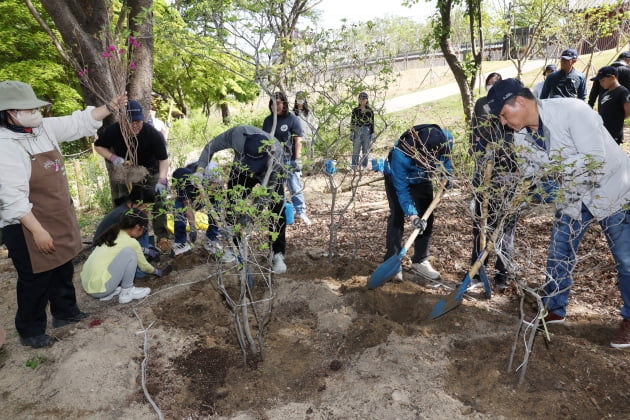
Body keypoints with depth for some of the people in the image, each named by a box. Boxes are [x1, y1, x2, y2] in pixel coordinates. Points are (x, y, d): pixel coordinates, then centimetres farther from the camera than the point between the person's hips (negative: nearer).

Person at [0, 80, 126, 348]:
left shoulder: (45, 128, 0)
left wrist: (110, 107, -4)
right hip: (28, 228, -8)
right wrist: (38, 231, -25)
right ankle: (30, 331, 27)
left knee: (63, 271, 23)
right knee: (36, 281, 7)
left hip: (59, 220, 8)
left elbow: (79, 123, 8)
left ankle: (64, 312, 43)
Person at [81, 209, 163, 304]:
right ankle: (127, 292, 1)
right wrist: (157, 271, 28)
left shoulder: (112, 234, 12)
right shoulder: (131, 242, -7)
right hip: (99, 288, -9)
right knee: (129, 252, -10)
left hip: (86, 284, 9)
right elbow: (143, 266, 9)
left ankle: (107, 293, 14)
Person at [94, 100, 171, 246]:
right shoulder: (113, 131, -22)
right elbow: (98, 146, -4)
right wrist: (112, 157, -23)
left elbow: (163, 159, -26)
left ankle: (162, 238, -2)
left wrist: (162, 180, -40)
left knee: (158, 202, -12)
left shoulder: (153, 134, -29)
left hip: (150, 171, -2)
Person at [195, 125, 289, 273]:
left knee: (277, 211, -15)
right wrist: (200, 170, -33)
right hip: (241, 170, 3)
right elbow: (210, 147, -23)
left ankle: (278, 255, -4)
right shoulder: (237, 134, -39)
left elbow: (271, 184, -32)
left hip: (271, 172, -2)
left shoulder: (276, 152, -43)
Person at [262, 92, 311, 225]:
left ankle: (301, 212, 11)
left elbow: (298, 140, -6)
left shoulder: (292, 119, -5)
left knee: (295, 186, -1)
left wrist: (297, 159, -12)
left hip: (288, 159, -4)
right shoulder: (268, 120, 7)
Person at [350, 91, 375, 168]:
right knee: (356, 150, 1)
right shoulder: (355, 110, 2)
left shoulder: (370, 111, 1)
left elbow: (372, 123, 3)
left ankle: (364, 165, 17)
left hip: (367, 131, 0)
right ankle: (354, 165, 9)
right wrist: (351, 133, -1)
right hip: (357, 131, 0)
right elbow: (352, 122, 4)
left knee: (366, 150, 7)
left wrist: (372, 134, 0)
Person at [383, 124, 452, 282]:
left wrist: (447, 175, -17)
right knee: (397, 217, -13)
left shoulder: (446, 140, -32)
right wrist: (411, 214, -40)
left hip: (422, 179, 5)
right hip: (396, 178, -4)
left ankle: (420, 260, 13)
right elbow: (401, 188, -35)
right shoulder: (401, 154, -44)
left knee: (426, 218, 2)